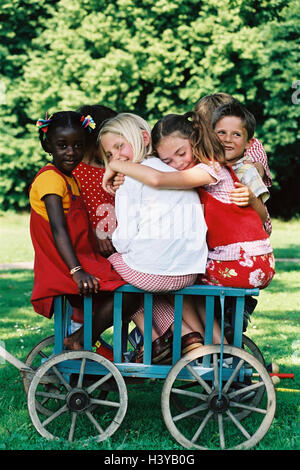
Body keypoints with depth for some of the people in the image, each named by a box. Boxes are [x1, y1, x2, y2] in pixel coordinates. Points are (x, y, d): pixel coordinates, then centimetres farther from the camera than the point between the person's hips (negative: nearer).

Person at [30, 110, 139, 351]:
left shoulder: (70, 178, 20)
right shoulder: (50, 178, -12)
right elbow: (58, 229, -22)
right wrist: (76, 271, -30)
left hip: (82, 261, 10)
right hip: (62, 267, -10)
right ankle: (80, 341, -11)